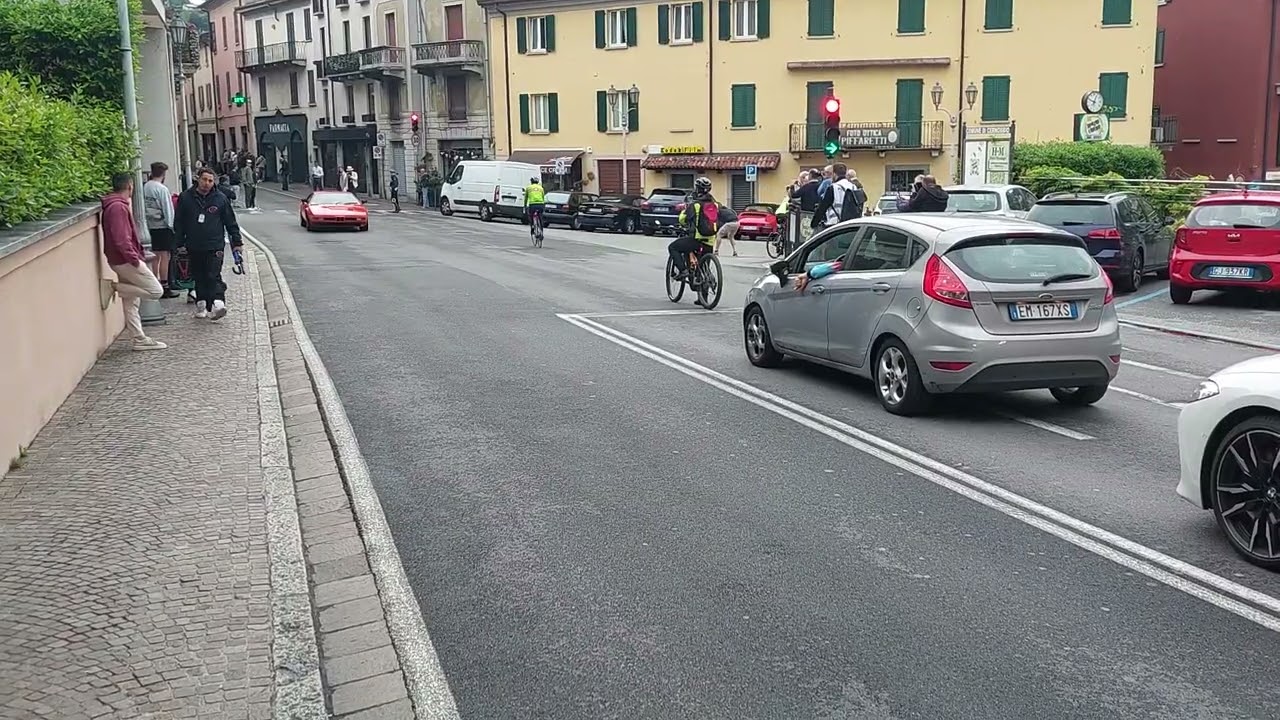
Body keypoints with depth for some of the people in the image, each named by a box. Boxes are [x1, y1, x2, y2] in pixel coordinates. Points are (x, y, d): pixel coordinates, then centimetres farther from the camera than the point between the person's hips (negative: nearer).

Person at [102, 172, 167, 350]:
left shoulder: (117, 205, 15)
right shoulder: (118, 207, -18)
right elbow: (121, 240, -24)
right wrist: (134, 259, -20)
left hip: (122, 261, 11)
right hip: (126, 261, -11)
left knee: (131, 302, 12)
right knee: (156, 291, -7)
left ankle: (140, 339, 17)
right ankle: (115, 286, -4)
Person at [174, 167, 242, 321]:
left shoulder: (221, 198, 2)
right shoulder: (186, 198, 5)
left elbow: (231, 222, 8)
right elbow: (178, 223, 10)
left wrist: (236, 242, 6)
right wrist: (180, 244, 7)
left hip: (215, 247, -3)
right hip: (194, 247, 3)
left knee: (214, 276, -14)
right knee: (199, 278, 10)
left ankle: (218, 303, -22)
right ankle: (201, 304, 18)